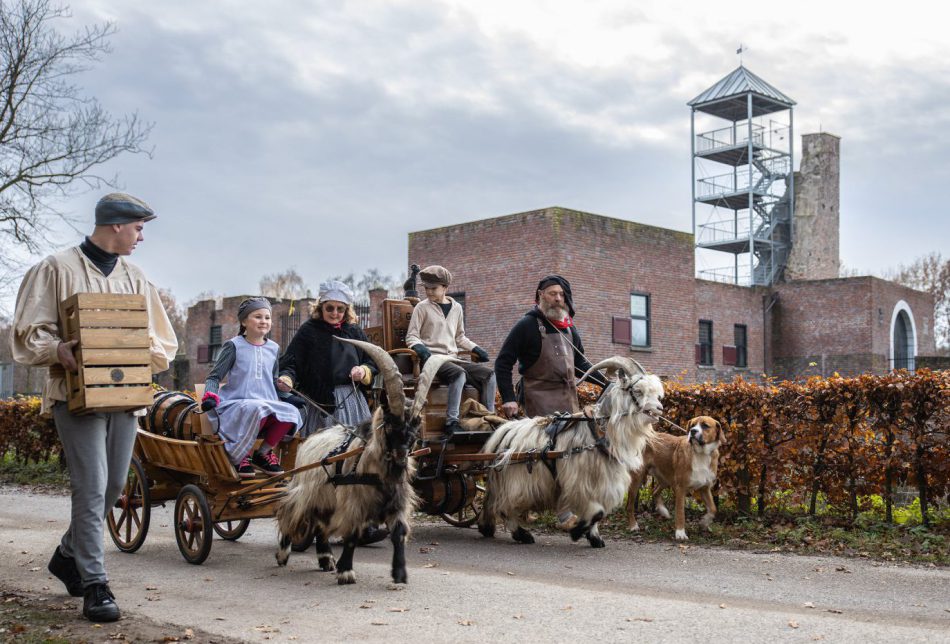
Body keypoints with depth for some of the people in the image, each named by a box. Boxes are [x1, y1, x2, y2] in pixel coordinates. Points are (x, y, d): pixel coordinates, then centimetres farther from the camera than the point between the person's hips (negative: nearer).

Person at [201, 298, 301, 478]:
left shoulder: (273, 348, 17)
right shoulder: (234, 346, 3)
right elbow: (214, 377, 3)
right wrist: (210, 396, -15)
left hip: (268, 404, 5)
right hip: (236, 404, -4)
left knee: (291, 412, -27)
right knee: (257, 409, -39)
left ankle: (263, 452, -5)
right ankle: (239, 457, -18)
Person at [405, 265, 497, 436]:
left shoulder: (456, 308, 15)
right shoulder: (422, 307, 3)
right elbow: (411, 337, 2)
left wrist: (475, 348, 10)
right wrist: (420, 347, -20)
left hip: (452, 357, 6)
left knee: (488, 373, -11)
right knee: (459, 373, -35)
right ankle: (452, 422, -36)